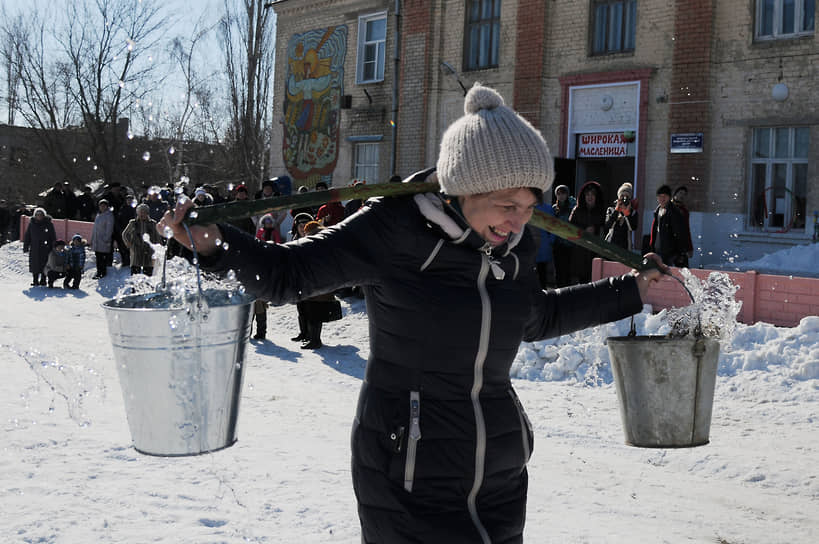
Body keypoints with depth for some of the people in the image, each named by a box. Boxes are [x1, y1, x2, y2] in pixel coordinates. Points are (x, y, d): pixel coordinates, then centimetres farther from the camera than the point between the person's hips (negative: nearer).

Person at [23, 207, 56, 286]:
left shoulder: (48, 223, 0)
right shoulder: (32, 223, 5)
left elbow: (53, 237, 2)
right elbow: (27, 236, 10)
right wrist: (26, 247, 7)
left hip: (45, 248, -2)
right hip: (34, 248, 2)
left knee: (44, 264, 1)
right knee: (35, 264, 2)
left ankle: (43, 280, 12)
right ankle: (35, 281, 10)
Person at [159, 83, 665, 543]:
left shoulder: (514, 247, 2)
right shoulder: (395, 229, -15)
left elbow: (537, 318, 21)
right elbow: (286, 275, -9)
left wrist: (632, 291, 20)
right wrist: (216, 243, -26)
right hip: (409, 482, -6)